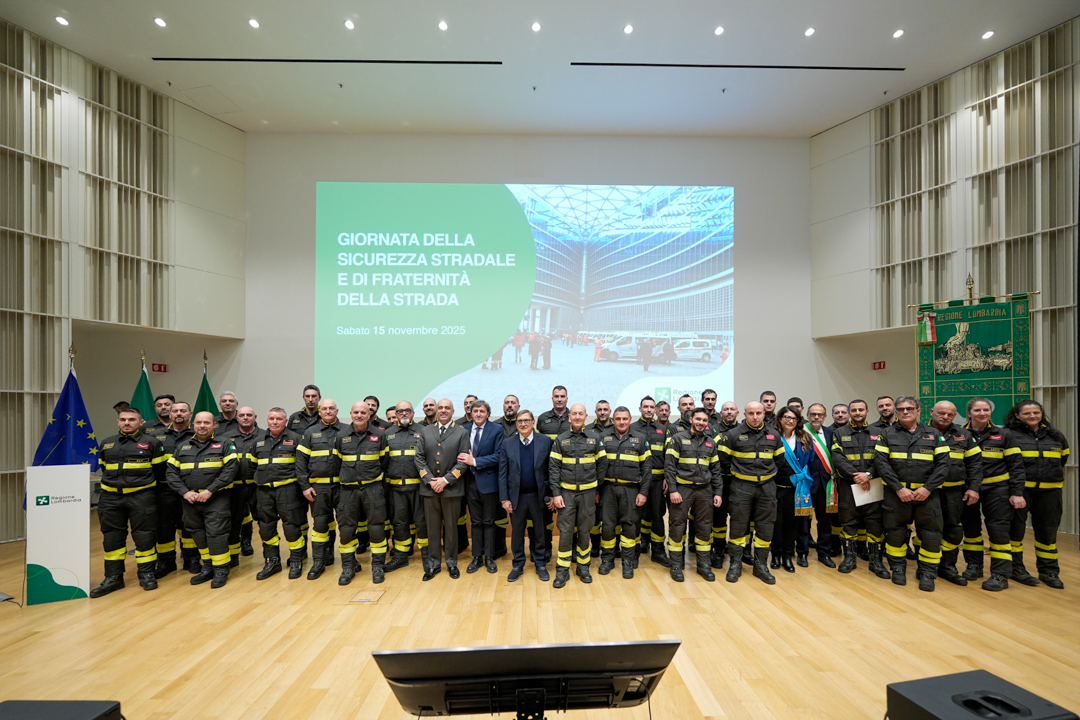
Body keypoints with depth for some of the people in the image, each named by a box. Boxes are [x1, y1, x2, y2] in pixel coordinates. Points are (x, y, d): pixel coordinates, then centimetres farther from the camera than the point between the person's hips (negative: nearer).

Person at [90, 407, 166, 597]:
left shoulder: (151, 442, -1)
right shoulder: (106, 444, 11)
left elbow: (160, 470, 4)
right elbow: (104, 469, 21)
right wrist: (115, 484, 16)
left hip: (141, 498, -4)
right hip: (110, 498, 4)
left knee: (144, 537, 1)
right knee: (112, 538, 9)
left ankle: (146, 574, 13)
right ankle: (113, 578, 20)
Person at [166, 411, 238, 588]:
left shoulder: (224, 444, -1)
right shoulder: (183, 446, 12)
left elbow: (230, 469, -11)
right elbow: (171, 472, 7)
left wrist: (210, 490, -17)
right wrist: (184, 492, -8)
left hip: (216, 499, -5)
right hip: (190, 499, 5)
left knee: (216, 533, -6)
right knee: (198, 534, 12)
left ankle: (221, 570, 9)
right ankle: (207, 568, 27)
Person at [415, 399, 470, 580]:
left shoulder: (462, 433, -1)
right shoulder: (425, 431, 8)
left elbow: (463, 462, -7)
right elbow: (419, 458, 4)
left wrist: (445, 480, -13)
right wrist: (429, 480, -8)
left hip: (451, 488, -2)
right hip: (429, 487, 2)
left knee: (451, 527, 9)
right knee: (432, 528, 10)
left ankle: (451, 563, 23)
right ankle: (434, 563, 23)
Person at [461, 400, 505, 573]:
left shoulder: (497, 429, -7)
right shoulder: (464, 429, 5)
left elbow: (498, 456, -14)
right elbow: (462, 455, 8)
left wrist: (475, 461, -18)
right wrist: (464, 460, -16)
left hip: (488, 481, -3)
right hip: (471, 481, 3)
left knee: (488, 522, 9)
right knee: (476, 522, 13)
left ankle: (489, 558, 21)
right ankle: (477, 557, 24)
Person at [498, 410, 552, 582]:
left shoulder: (545, 441, -4)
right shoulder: (507, 443, -2)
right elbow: (503, 473, -1)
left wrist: (552, 495, -5)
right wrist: (504, 498, -5)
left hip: (539, 495, -1)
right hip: (517, 496, 1)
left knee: (540, 531, 12)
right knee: (517, 532, 13)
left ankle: (540, 564, 29)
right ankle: (518, 565, 29)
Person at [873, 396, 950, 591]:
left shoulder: (934, 435, 6)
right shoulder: (887, 434, 3)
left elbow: (943, 464, -1)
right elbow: (881, 462, -5)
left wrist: (928, 488, -12)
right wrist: (899, 488, -14)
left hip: (926, 493, 1)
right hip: (896, 493, 0)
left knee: (931, 534, 3)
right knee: (895, 532, 8)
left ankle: (927, 572, 20)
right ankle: (898, 568, 25)